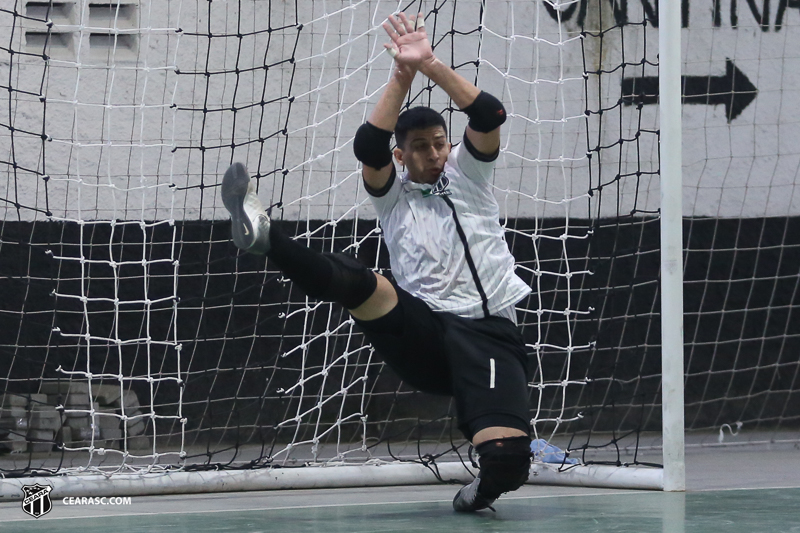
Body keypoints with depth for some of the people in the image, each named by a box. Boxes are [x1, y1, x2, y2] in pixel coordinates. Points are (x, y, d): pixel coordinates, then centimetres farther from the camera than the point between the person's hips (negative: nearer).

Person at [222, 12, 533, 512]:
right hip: (424, 334, 1)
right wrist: (402, 76, -10)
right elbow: (368, 146, -5)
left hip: (488, 333, -1)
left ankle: (482, 490, 10)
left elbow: (490, 115, -3)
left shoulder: (466, 175, 14)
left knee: (507, 460, -24)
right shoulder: (394, 195, 15)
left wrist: (429, 63, -9)